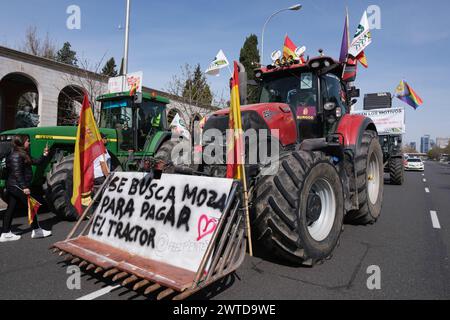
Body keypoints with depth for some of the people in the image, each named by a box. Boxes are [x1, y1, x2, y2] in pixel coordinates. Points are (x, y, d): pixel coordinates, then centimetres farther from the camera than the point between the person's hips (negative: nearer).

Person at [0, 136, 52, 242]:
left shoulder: (23, 155, 13)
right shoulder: (16, 156, -17)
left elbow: (36, 162, 18)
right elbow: (17, 173, -23)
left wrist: (44, 155, 4)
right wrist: (24, 187, -26)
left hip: (12, 187, 10)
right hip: (18, 186, -10)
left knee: (11, 209, 11)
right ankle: (36, 230, 7)